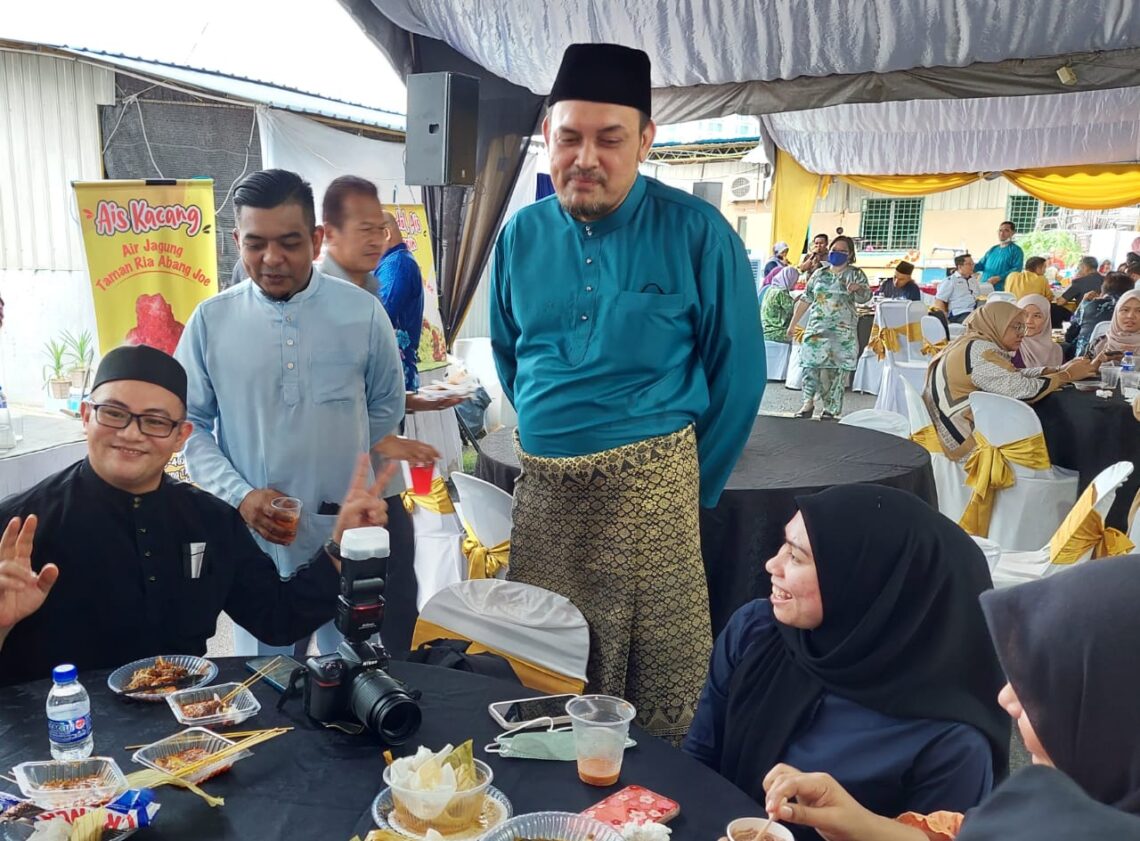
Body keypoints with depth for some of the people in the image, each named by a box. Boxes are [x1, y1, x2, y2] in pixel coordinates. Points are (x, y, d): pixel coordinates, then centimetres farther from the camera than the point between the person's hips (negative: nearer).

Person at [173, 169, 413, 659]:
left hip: (349, 544, 0)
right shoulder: (211, 321, -1)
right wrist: (240, 494, -10)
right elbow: (189, 422, 3)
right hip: (256, 544, 1)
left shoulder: (363, 313, -3)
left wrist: (334, 467, 10)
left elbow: (386, 410, 9)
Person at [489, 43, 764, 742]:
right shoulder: (521, 235, 6)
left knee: (664, 686, 3)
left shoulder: (697, 233, -7)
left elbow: (738, 371, -1)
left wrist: (697, 489, 2)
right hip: (541, 488, 5)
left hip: (651, 487, -4)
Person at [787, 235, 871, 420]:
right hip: (816, 327, 2)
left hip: (843, 331, -2)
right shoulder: (819, 274, 13)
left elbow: (865, 296, -9)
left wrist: (858, 288, -33)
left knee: (836, 368, -4)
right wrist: (793, 323, 12)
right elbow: (805, 299, 15)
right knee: (811, 363, -9)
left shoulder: (856, 274, 5)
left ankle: (831, 409, 1)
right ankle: (808, 402, -2)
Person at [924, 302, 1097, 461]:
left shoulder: (974, 344, 10)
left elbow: (1015, 377, 12)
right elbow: (1023, 391, -23)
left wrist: (1059, 370, 2)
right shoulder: (979, 351, -20)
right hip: (967, 437, -9)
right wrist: (1067, 375, -9)